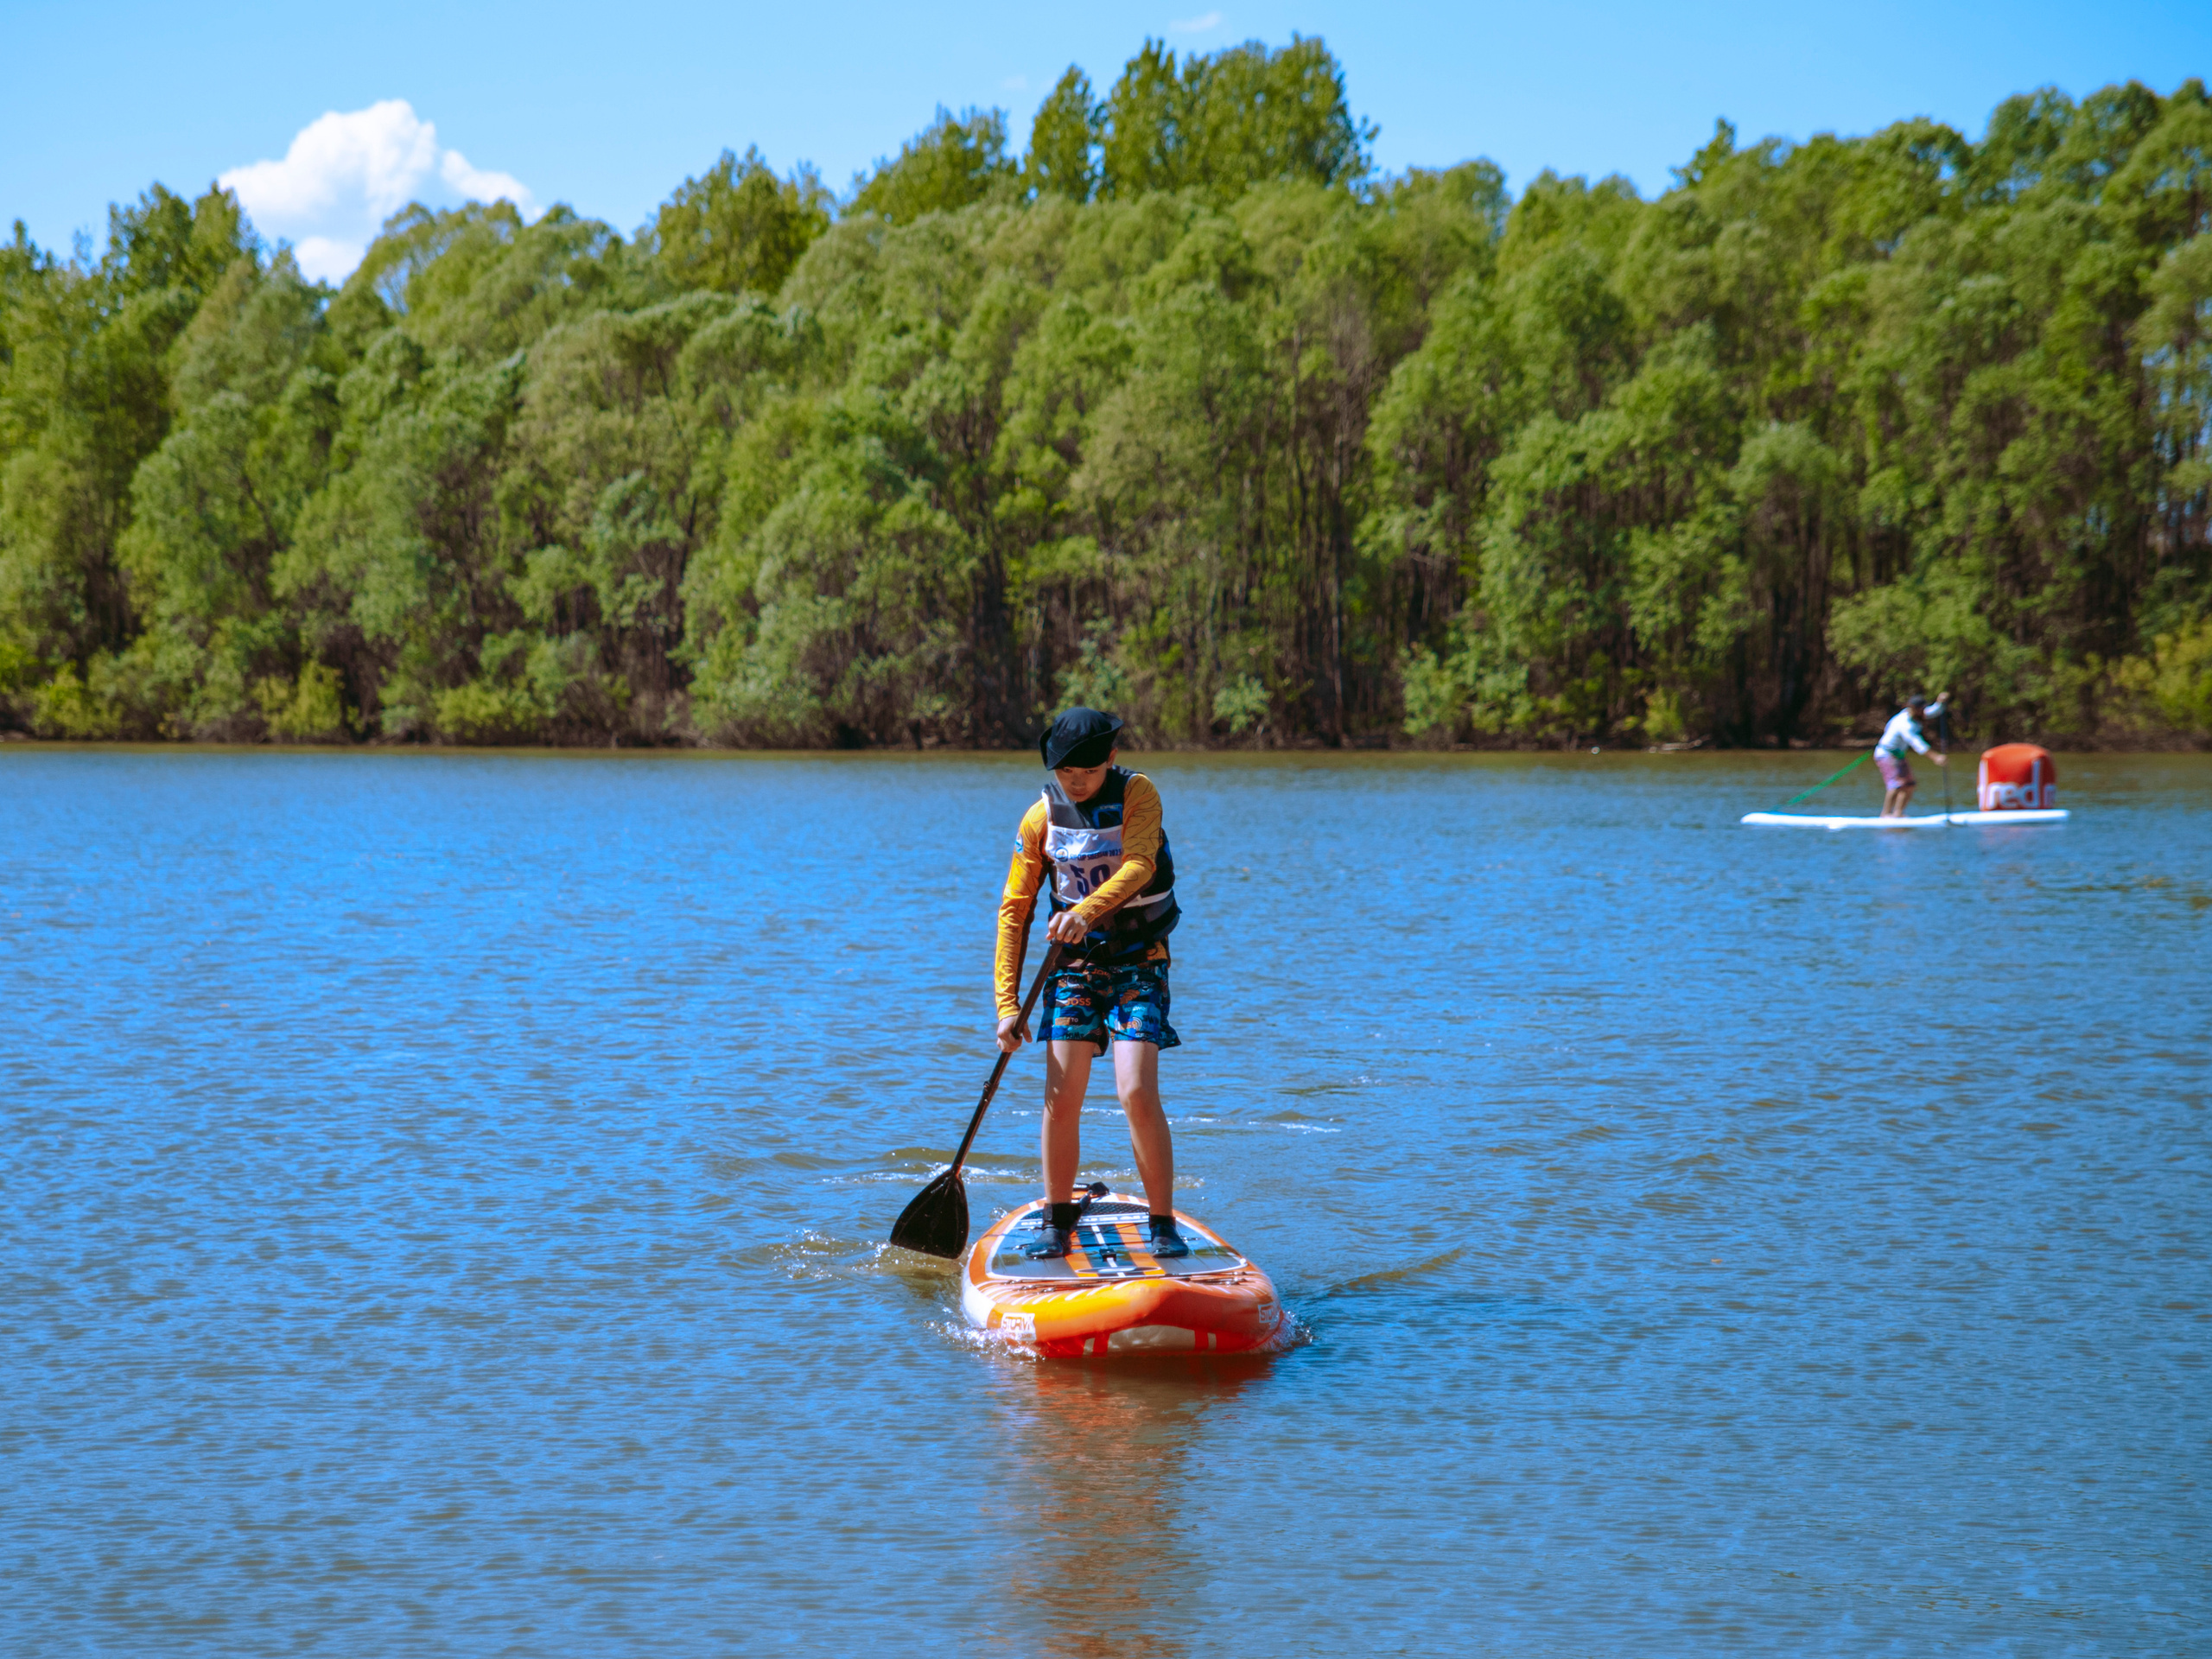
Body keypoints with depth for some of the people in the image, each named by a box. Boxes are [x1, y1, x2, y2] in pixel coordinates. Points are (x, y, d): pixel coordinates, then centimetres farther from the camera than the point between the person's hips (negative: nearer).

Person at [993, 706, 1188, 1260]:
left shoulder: (1138, 793, -10)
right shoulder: (1041, 817, -2)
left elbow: (1138, 865, -27)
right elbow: (1014, 910, 0)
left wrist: (1086, 911, -46)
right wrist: (1007, 1004, -6)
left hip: (1139, 961, -3)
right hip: (1075, 960, 3)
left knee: (1137, 1094, -15)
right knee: (1061, 1098, -5)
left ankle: (1164, 1224, -4)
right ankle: (1057, 1220, 12)